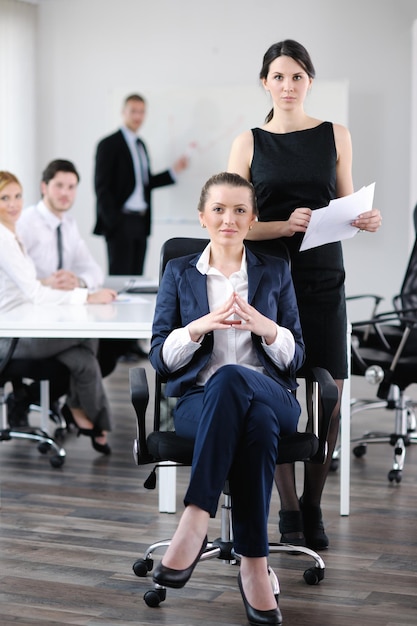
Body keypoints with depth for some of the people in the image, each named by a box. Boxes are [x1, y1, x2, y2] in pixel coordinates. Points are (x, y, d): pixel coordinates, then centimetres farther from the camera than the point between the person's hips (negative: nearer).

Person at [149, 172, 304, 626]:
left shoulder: (275, 272, 14)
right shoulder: (179, 273, 13)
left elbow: (294, 359, 9)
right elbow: (160, 358, 5)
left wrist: (265, 327, -13)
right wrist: (200, 326, -14)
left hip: (271, 396, 0)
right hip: (198, 401, 0)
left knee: (231, 377, -39)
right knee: (256, 420, -39)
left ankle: (195, 521, -39)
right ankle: (254, 564, -38)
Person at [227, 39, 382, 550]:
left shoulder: (335, 136, 9)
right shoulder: (248, 143, 5)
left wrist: (364, 220, -9)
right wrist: (286, 224, -17)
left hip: (322, 278, 1)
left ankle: (313, 509, 17)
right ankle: (289, 512, 14)